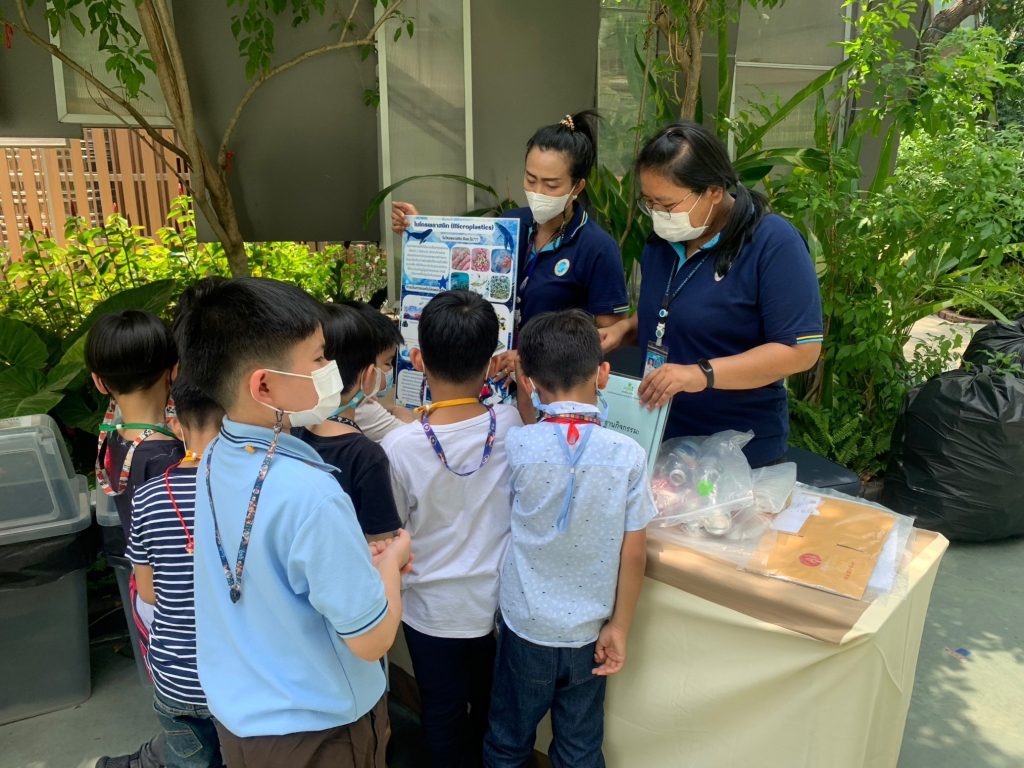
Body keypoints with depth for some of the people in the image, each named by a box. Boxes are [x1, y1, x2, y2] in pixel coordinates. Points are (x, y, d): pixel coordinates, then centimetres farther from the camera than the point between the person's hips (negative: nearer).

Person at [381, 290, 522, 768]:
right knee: (491, 708, 29)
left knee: (443, 713, 23)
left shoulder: (400, 447, -26)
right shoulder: (509, 425, -20)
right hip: (498, 602, 3)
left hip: (433, 609, -3)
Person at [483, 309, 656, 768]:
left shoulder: (516, 446, -19)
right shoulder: (628, 455, -16)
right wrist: (619, 627, 2)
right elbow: (634, 553, -10)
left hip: (525, 626, -1)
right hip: (588, 632, 1)